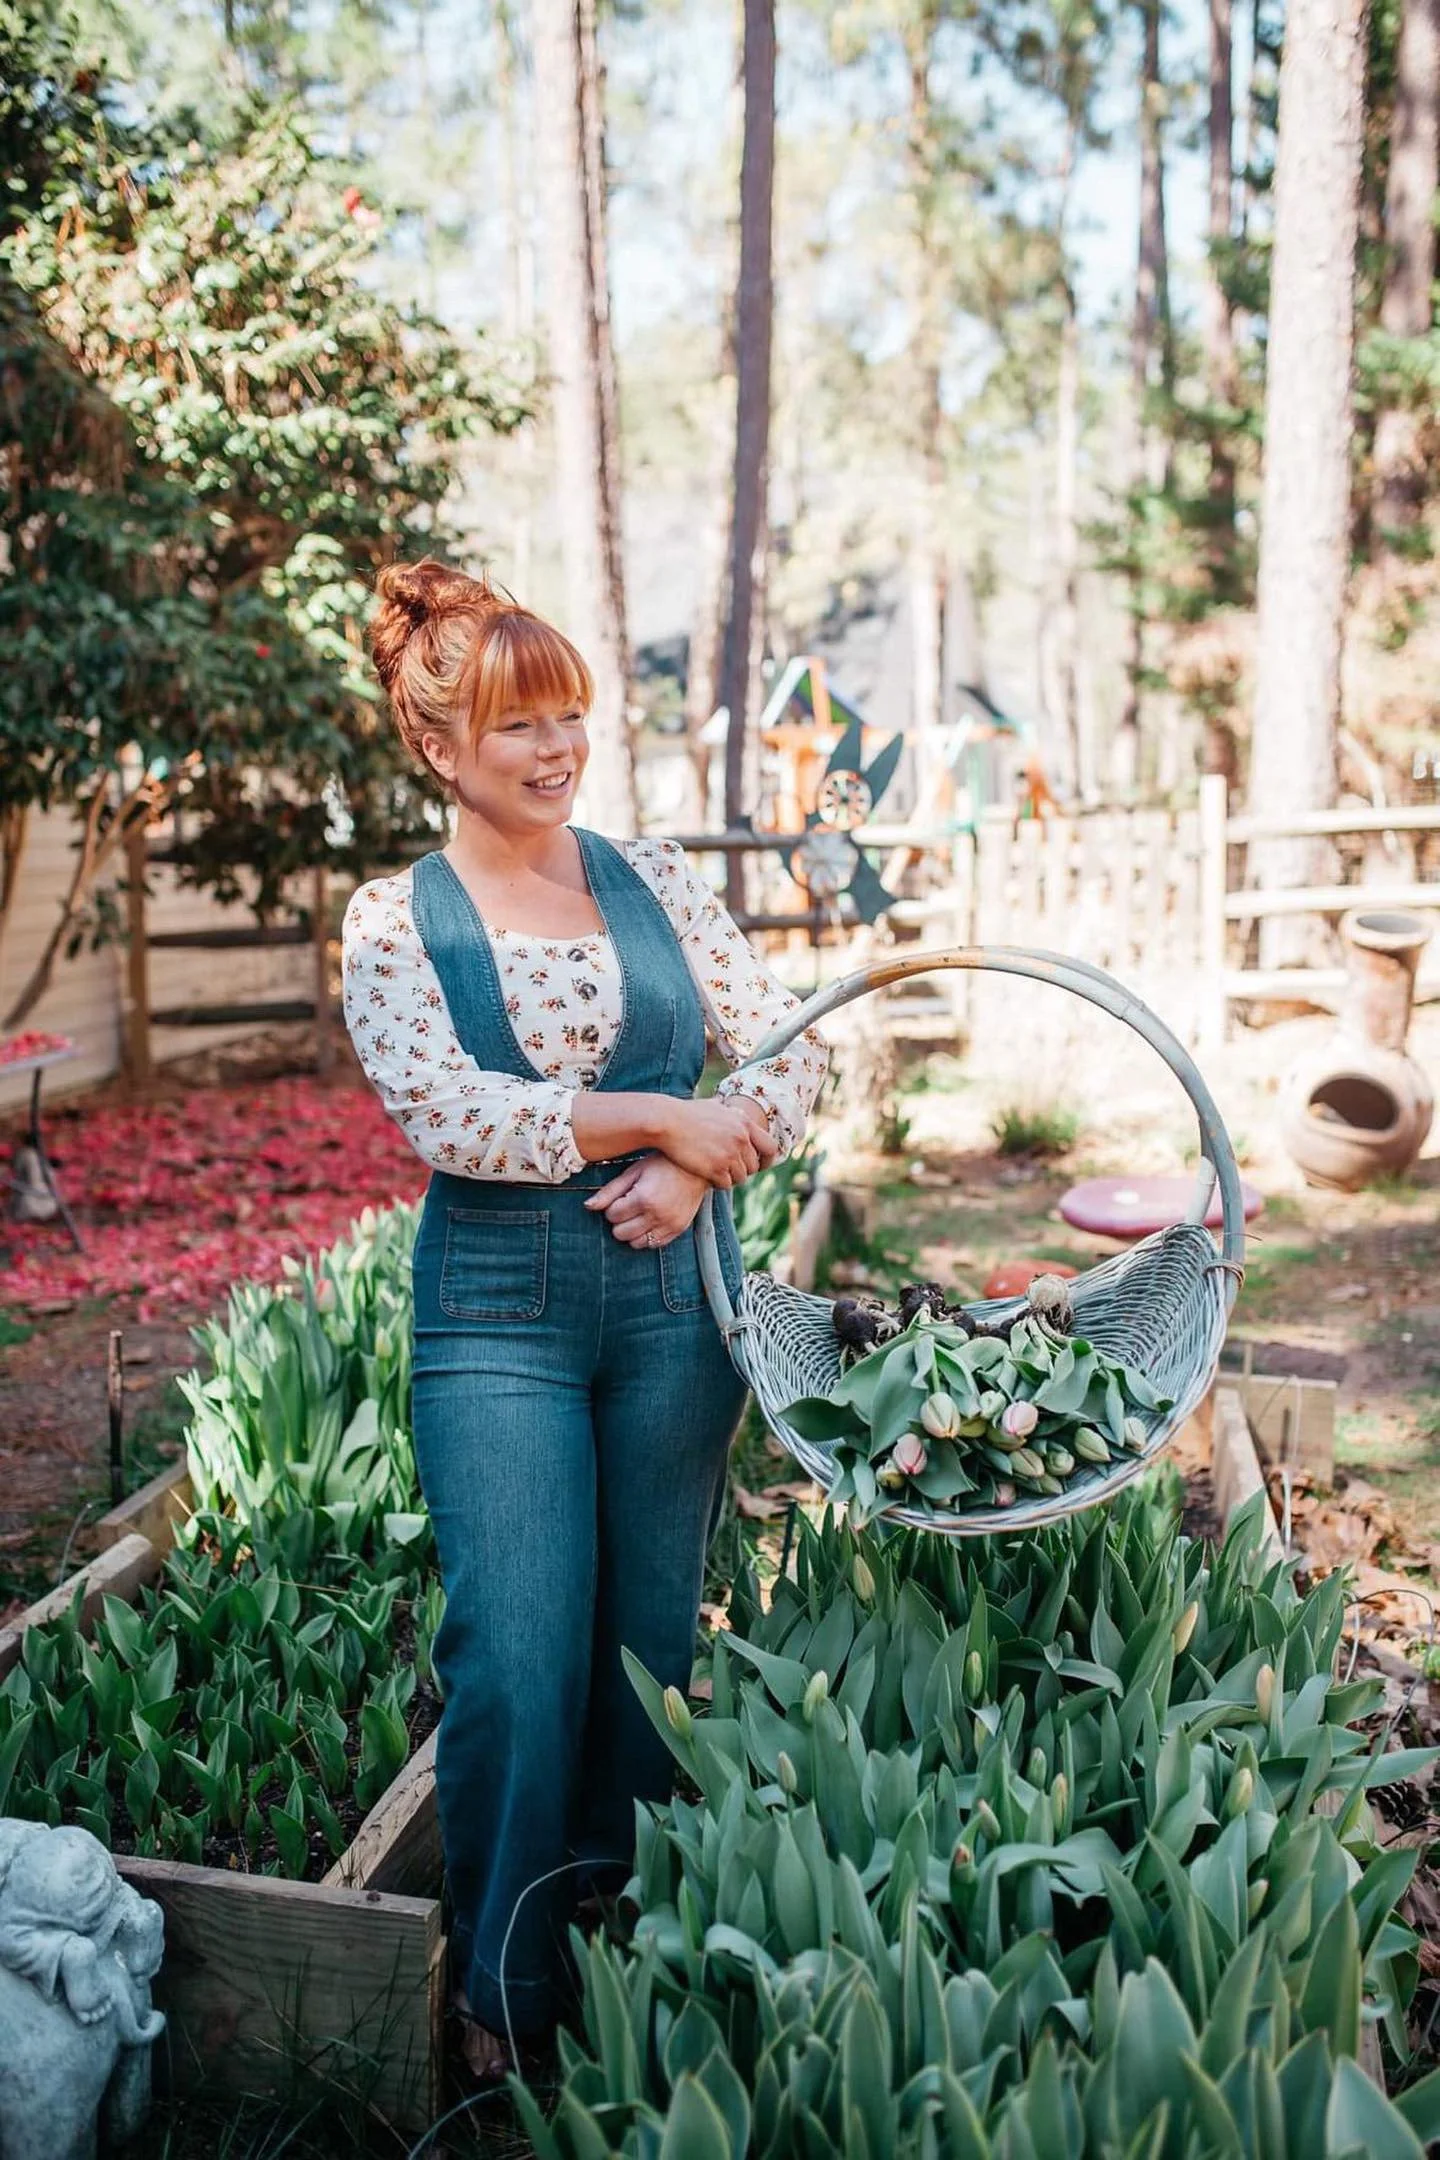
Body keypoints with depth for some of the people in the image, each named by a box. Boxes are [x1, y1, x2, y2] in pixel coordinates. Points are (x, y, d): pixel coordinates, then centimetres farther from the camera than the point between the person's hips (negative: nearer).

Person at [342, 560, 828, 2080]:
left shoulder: (651, 877, 7)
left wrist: (697, 1171, -15)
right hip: (498, 1311, -3)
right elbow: (447, 1113, -16)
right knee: (519, 1658, -2)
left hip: (673, 1290, 3)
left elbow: (790, 1047, 3)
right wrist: (669, 1117, -16)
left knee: (655, 1635, 13)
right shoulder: (396, 919, -2)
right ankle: (505, 1993, 22)